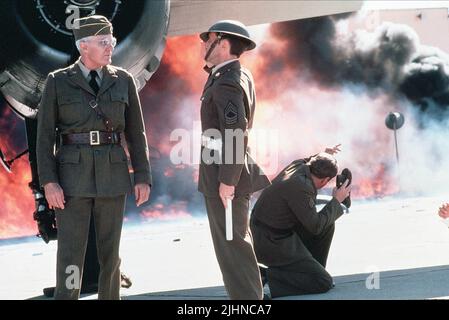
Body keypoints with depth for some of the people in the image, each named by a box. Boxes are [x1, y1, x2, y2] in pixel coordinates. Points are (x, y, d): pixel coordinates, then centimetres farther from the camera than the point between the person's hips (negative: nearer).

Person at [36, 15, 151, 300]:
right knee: (71, 251, -5)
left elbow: (136, 132, 6)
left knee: (110, 250, 5)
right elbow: (45, 134, -2)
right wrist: (49, 182, -12)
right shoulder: (58, 82, -1)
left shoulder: (123, 81, 5)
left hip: (112, 174, 2)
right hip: (73, 174, -2)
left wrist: (143, 178, 0)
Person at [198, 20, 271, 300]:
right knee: (237, 240, 17)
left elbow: (236, 136, -25)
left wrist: (227, 180, -24)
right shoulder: (241, 75, 13)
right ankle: (249, 296, 25)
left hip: (225, 173, -11)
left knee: (232, 244, -6)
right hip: (232, 170, 11)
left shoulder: (226, 84, -19)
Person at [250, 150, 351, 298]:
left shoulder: (299, 164, 2)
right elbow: (315, 226, -16)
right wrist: (336, 201, -7)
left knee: (327, 225, 16)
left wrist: (321, 157, 19)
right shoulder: (300, 186, -25)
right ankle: (264, 275, -11)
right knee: (324, 283, -8)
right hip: (272, 245, -10)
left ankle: (311, 272, 19)